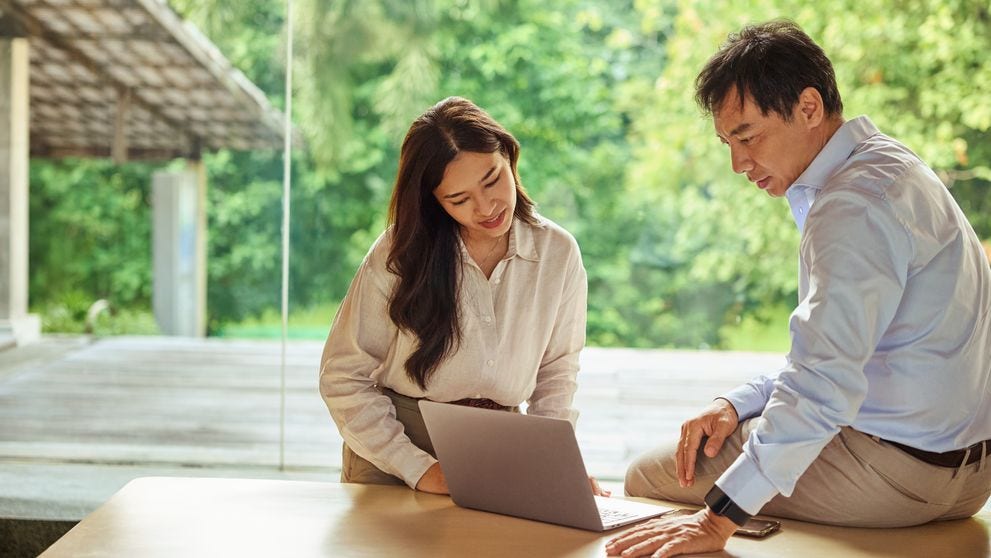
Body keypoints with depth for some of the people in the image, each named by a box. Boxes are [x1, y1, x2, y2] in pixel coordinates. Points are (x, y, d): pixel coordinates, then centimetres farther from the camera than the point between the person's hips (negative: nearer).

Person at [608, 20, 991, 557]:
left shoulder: (854, 205, -23)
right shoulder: (883, 166, 11)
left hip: (898, 467, -10)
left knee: (647, 475, -3)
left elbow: (823, 383, -31)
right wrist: (737, 402, 2)